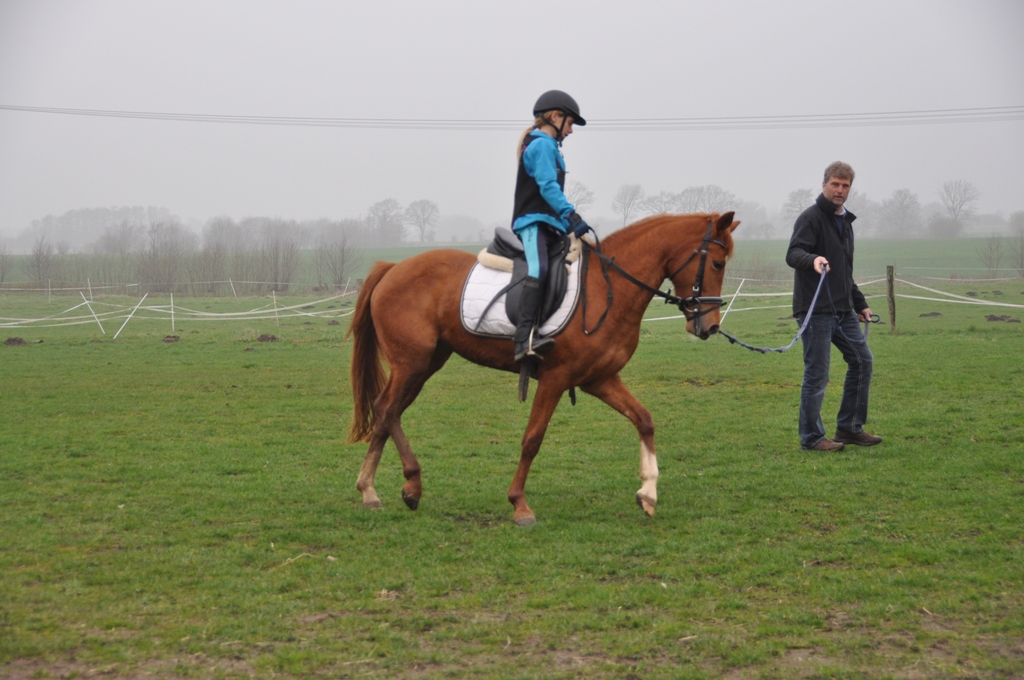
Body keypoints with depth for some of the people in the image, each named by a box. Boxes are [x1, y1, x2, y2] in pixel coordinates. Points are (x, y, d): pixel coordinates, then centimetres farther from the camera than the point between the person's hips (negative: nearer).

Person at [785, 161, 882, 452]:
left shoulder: (845, 222, 19)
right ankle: (811, 438, 3)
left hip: (843, 310, 9)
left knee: (863, 360, 11)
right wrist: (813, 259, -42)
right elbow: (793, 254, -22)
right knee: (817, 375, -6)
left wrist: (860, 304, 26)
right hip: (815, 310, -9)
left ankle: (849, 427, 21)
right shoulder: (811, 217, -8)